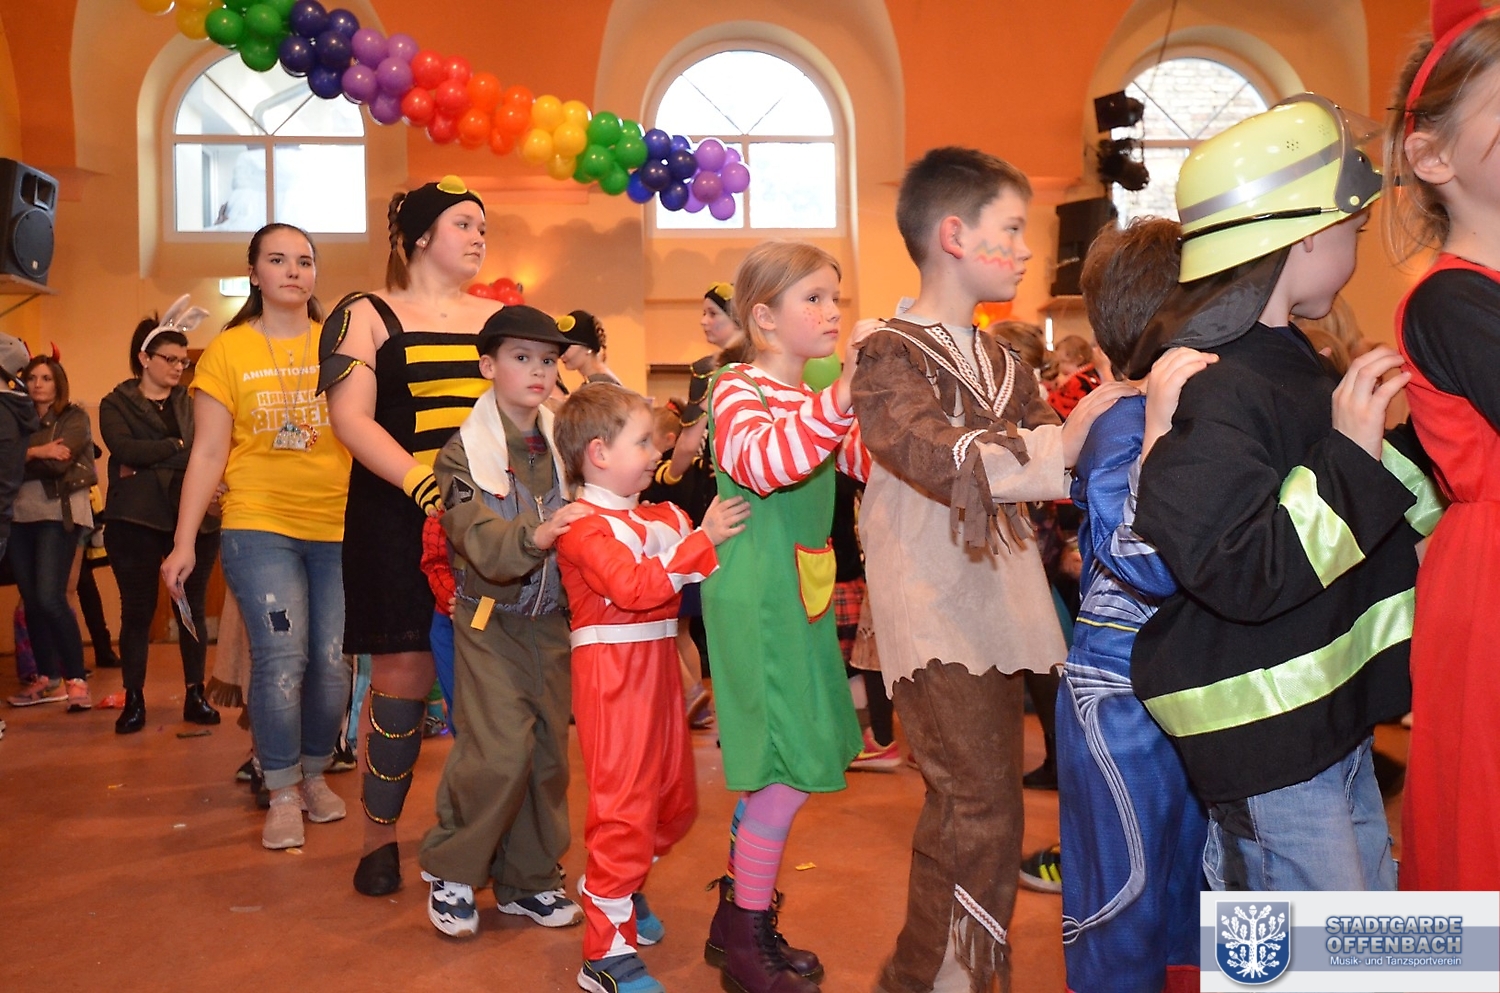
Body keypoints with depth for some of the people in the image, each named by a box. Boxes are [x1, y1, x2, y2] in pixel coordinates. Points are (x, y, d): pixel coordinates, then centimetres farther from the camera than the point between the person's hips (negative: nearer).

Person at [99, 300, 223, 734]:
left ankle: (195, 695, 13)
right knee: (137, 610, 3)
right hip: (136, 521, -2)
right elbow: (123, 449, -13)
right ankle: (134, 699, 12)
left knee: (192, 608, 5)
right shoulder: (116, 405, 7)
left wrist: (147, 464, -13)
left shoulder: (192, 404, 13)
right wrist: (177, 448, -12)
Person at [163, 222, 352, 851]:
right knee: (281, 658, -8)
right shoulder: (227, 351, 5)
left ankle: (314, 774, 27)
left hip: (340, 526, 1)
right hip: (259, 524, -1)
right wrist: (185, 542, -1)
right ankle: (282, 794, 10)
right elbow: (208, 454, 4)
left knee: (333, 661, 3)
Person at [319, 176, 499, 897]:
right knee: (402, 676, -2)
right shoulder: (366, 316, 6)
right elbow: (351, 417, -6)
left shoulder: (501, 319, 17)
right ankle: (379, 836, 15)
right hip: (399, 520, -3)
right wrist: (423, 484, -21)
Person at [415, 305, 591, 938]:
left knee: (549, 749, 8)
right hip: (492, 620, -4)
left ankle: (529, 879, 25)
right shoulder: (465, 453, -7)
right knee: (500, 750, -10)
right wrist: (534, 536, -37)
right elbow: (482, 541, -21)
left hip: (552, 619, 4)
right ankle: (451, 873, 14)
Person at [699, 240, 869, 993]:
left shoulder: (815, 399, 15)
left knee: (773, 768, 15)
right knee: (788, 770, -5)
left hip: (801, 597, 9)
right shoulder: (738, 389, -12)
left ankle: (738, 923, 30)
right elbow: (760, 463, -32)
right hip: (755, 601, -9)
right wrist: (837, 399, -42)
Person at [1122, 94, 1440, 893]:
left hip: (1334, 722, 10)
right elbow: (1243, 574, -29)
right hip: (1266, 746, -10)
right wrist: (1351, 453, -27)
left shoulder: (1290, 362, 11)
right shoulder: (1205, 393, -22)